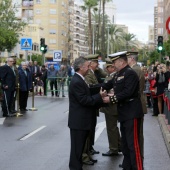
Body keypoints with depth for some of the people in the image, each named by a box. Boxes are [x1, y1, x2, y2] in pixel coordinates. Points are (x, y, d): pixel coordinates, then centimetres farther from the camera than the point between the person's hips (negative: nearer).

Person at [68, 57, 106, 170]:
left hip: (81, 119, 10)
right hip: (78, 120, -10)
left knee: (80, 146, 20)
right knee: (77, 147, 0)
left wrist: (99, 97, 3)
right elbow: (84, 100, -25)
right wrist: (99, 96, -18)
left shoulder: (80, 79, 12)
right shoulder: (77, 82, -21)